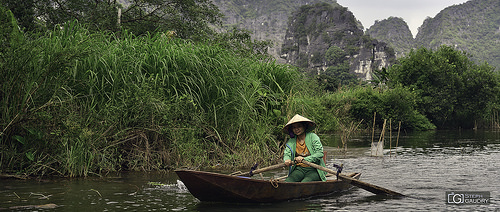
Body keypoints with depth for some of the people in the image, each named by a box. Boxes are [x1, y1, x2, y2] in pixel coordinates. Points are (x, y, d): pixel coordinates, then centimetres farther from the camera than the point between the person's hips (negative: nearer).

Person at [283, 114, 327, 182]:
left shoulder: (313, 137, -5)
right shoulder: (291, 141, 8)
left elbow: (320, 153, -14)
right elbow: (287, 154, 0)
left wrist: (304, 159, -27)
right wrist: (287, 160, -27)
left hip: (314, 170, -4)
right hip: (299, 169, 4)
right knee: (287, 183, -25)